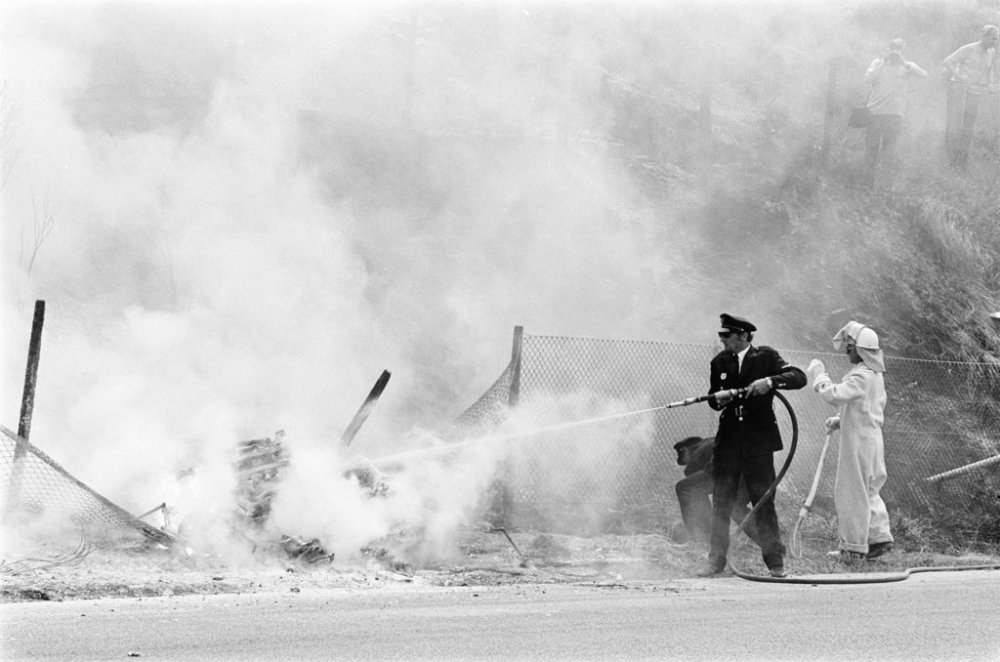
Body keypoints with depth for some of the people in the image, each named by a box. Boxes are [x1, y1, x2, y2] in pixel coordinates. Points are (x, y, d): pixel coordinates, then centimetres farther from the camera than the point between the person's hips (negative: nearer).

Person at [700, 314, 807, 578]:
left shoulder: (766, 357, -1)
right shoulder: (720, 362, 11)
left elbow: (799, 377, -10)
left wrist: (770, 381, -24)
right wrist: (718, 398, -8)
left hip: (759, 442, -4)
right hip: (727, 442, 4)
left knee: (764, 503, -3)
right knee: (720, 504, 2)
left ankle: (775, 562, 4)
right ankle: (716, 561, 8)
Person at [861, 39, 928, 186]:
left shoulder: (907, 66, 8)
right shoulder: (878, 62, 10)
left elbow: (924, 75, -9)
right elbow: (868, 79, -5)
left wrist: (903, 62, -15)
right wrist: (883, 64, -11)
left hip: (894, 113, -1)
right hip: (874, 111, 1)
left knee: (889, 150, -6)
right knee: (871, 147, 2)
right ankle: (869, 181, 11)